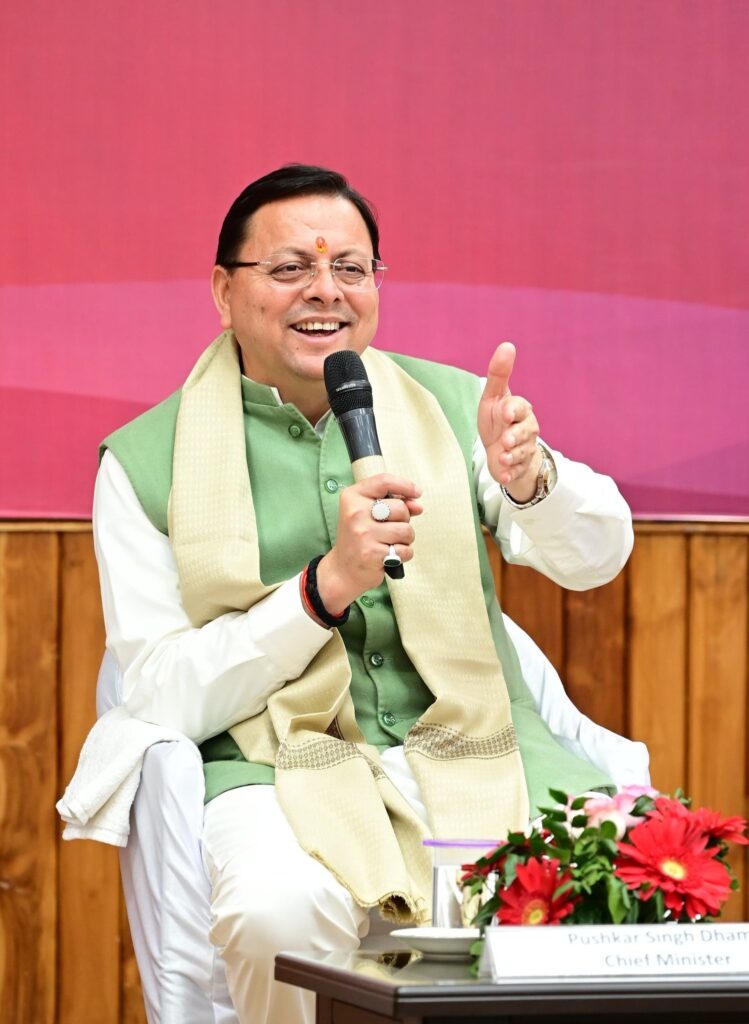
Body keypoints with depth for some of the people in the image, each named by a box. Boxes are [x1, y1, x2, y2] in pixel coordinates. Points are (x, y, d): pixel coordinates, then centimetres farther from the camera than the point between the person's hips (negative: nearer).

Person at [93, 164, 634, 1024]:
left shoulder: (449, 403, 9)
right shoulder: (144, 462, 2)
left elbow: (596, 557, 1)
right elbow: (160, 699, -5)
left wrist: (528, 477, -23)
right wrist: (329, 584, -18)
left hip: (474, 754, 2)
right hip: (280, 765, -2)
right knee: (281, 914, -37)